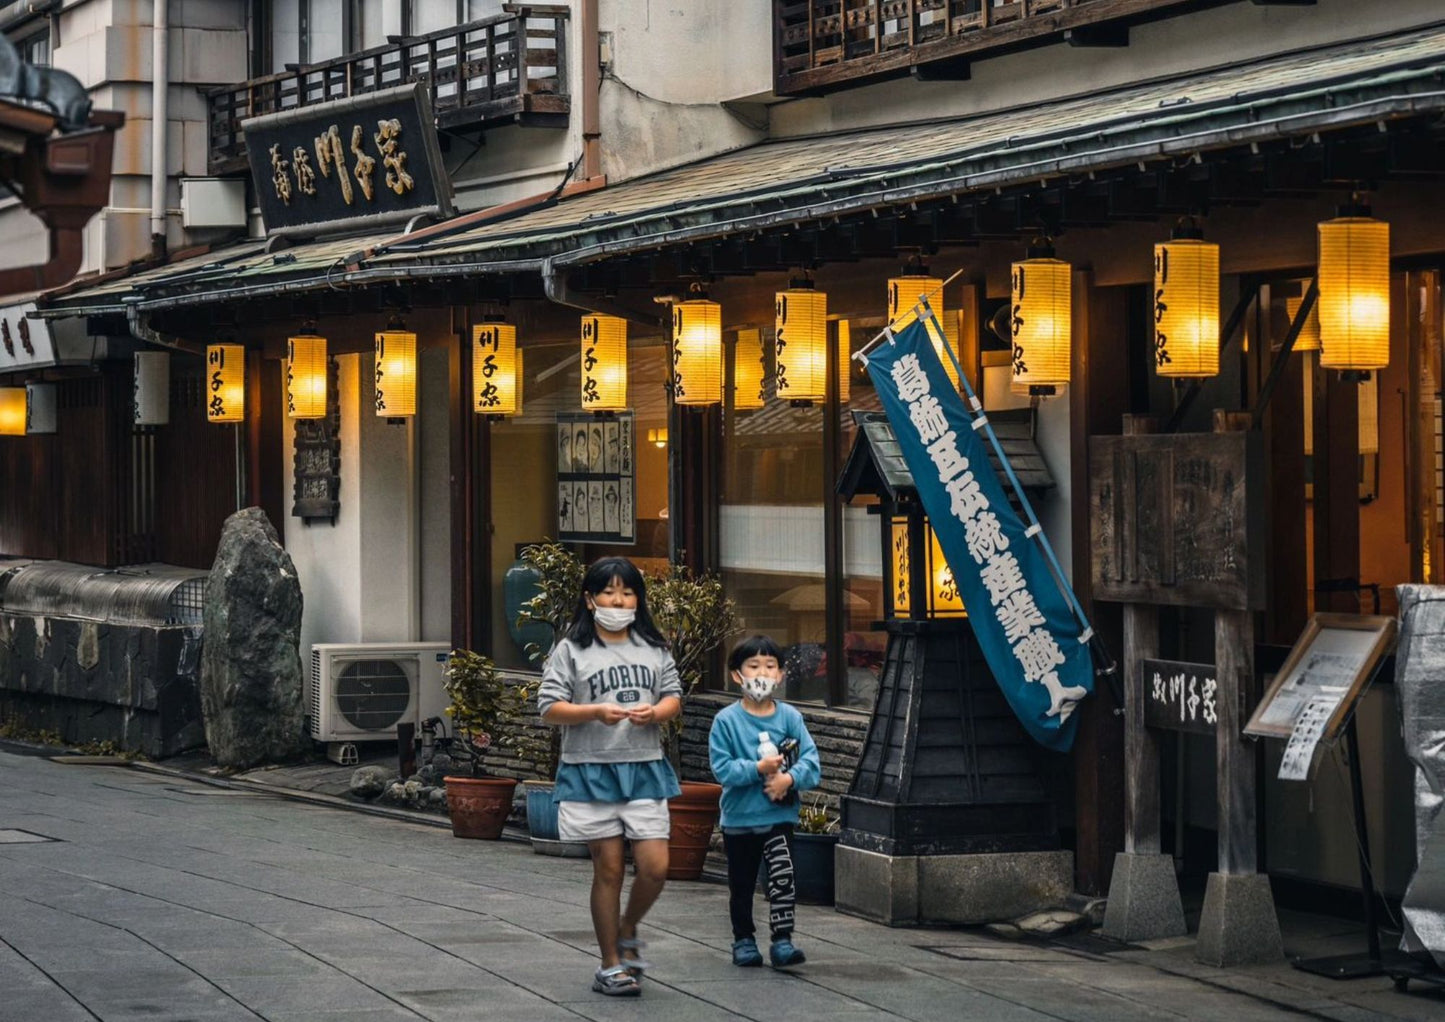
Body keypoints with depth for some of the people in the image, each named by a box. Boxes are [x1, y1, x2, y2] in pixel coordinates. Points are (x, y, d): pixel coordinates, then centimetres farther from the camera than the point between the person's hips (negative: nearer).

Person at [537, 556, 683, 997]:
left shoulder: (653, 647, 10)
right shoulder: (571, 650, -1)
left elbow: (673, 696, 12)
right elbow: (549, 707, -4)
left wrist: (654, 712, -10)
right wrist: (596, 712, -19)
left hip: (645, 768, 3)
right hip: (591, 770, -3)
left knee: (655, 867, -4)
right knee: (609, 869, 2)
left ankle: (627, 931, 26)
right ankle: (611, 966, 13)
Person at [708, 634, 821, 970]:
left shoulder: (789, 717, -1)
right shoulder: (726, 720, -7)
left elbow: (811, 760, -5)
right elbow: (722, 769, -12)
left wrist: (790, 778, -22)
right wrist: (758, 768, -22)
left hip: (779, 816, 0)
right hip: (739, 818, 0)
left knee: (783, 877, -14)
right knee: (741, 885, 12)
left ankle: (782, 939, -8)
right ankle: (744, 939, 28)